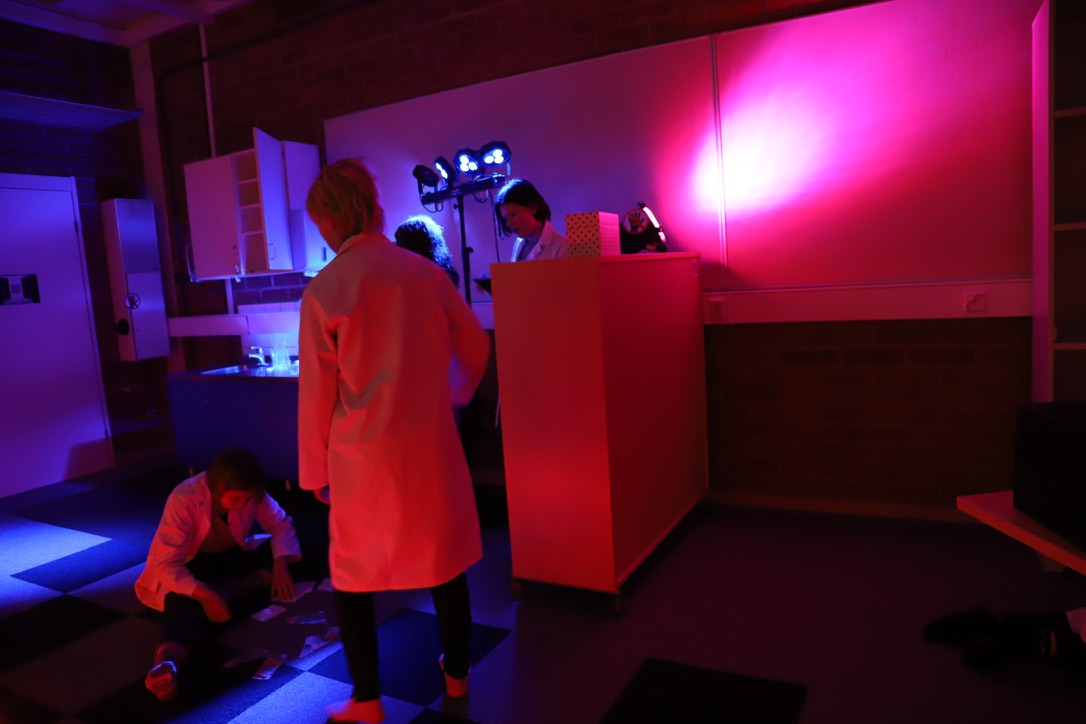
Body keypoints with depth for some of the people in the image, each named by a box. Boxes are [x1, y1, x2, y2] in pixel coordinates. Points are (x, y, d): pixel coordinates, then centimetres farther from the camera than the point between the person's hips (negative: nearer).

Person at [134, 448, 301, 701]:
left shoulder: (250, 494, -17)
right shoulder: (184, 500, -28)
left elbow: (281, 524, -9)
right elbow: (167, 563, -30)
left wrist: (280, 564, -27)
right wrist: (204, 594, -43)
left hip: (230, 557, 5)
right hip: (187, 567, -4)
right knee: (188, 603, -39)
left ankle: (228, 593, -29)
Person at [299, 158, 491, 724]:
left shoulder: (324, 289, -10)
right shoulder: (425, 272, -1)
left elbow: (316, 392, -6)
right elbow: (474, 347, 8)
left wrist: (314, 471, 5)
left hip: (362, 453, -3)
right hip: (431, 443, 3)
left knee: (353, 574, 15)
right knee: (445, 559, 18)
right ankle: (456, 673, 35)